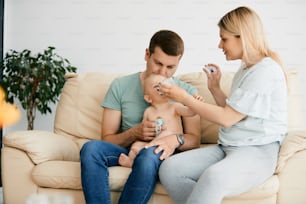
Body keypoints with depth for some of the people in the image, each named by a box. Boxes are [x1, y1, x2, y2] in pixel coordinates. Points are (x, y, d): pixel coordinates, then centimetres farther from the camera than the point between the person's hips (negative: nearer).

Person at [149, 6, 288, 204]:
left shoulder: (265, 71, -11)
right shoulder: (245, 69, 19)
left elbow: (227, 118, -12)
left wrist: (184, 98, -5)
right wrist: (215, 88, 15)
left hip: (258, 151, -9)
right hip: (228, 147, 9)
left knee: (213, 177, -41)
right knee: (169, 168, -16)